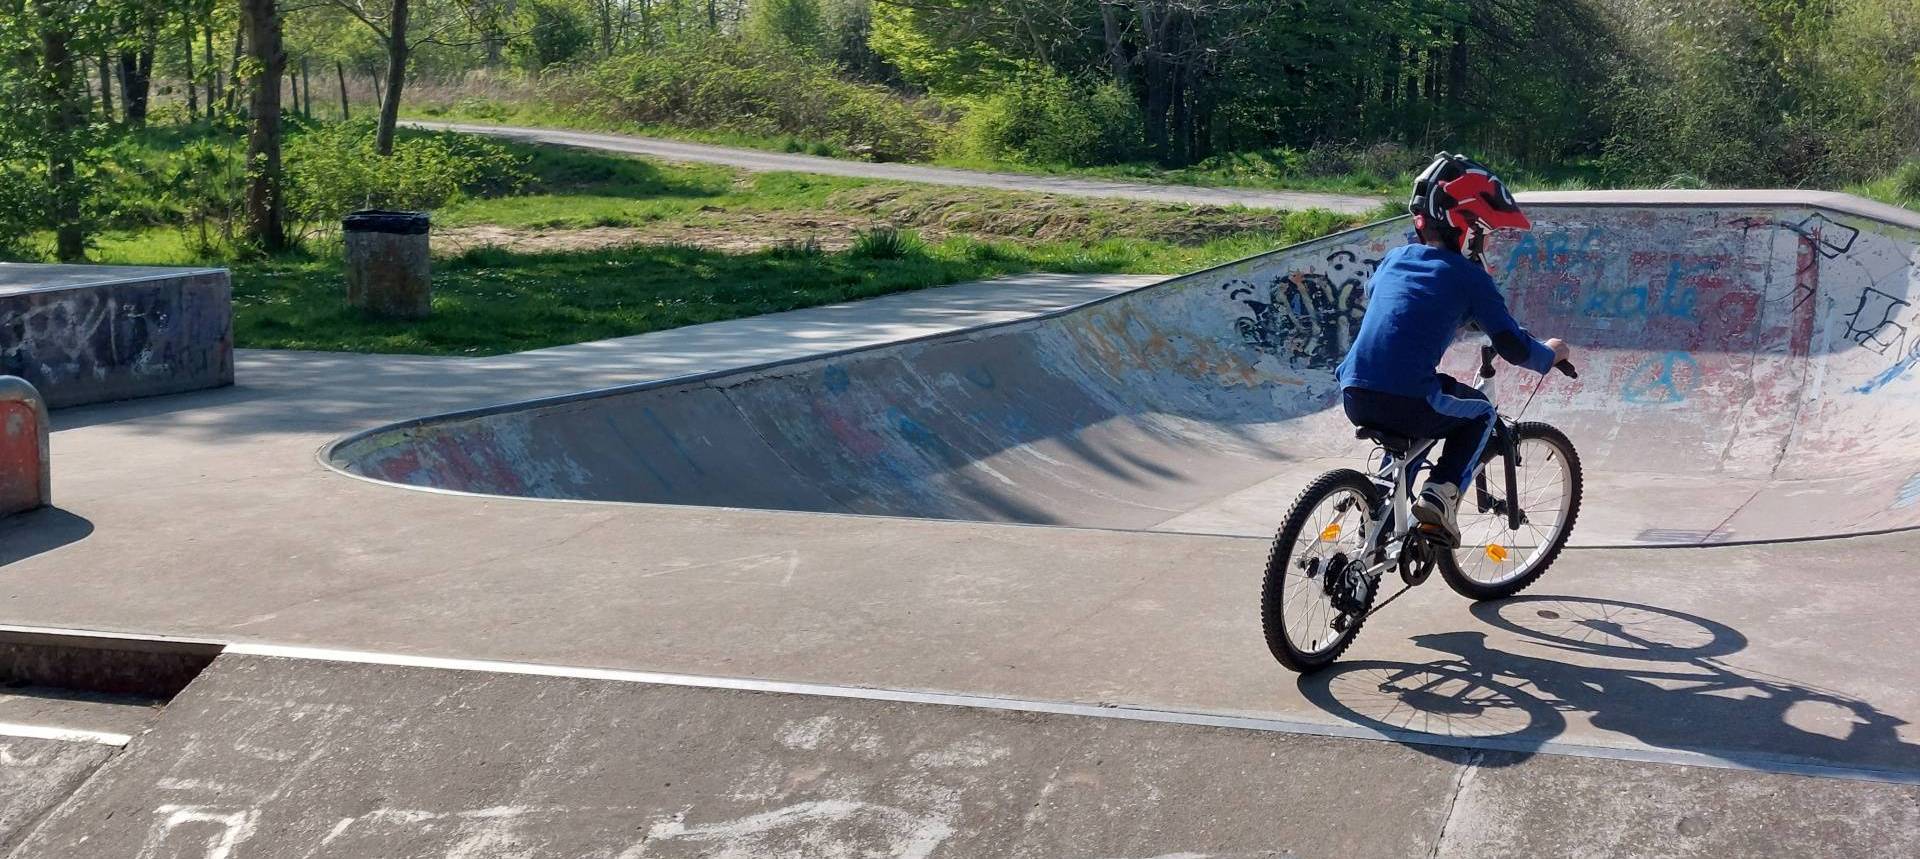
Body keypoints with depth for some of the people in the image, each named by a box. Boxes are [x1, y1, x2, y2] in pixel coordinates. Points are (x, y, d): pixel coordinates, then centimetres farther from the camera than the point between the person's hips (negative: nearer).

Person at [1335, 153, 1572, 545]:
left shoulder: (1394, 258, 17)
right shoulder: (1469, 276, 1)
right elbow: (1514, 347, 1)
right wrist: (1550, 354, 22)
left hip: (1355, 398, 6)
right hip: (1409, 403, -6)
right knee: (1481, 413, 24)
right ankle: (1440, 492, 5)